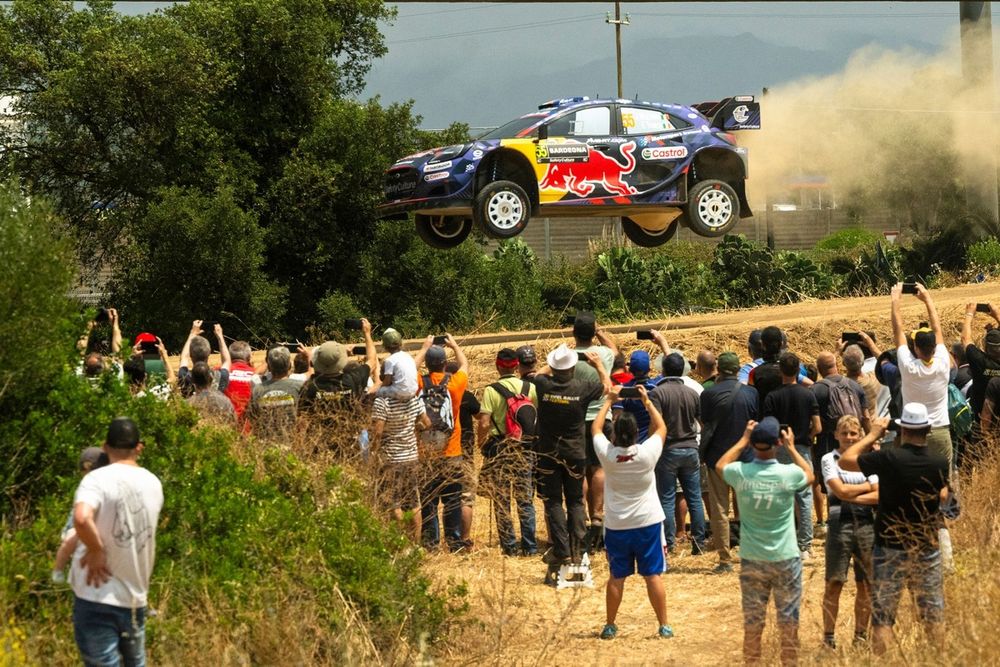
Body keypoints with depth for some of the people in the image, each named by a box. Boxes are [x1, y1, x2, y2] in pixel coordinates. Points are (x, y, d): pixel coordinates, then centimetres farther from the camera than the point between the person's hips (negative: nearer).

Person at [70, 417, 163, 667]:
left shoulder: (98, 479, -12)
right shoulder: (153, 484, 7)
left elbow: (81, 519, -31)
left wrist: (96, 550, -16)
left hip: (97, 597, -5)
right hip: (136, 597, 5)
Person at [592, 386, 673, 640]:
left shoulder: (607, 454, -13)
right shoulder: (647, 453, -17)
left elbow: (596, 427, 6)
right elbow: (661, 427, 1)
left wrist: (609, 400, 12)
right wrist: (647, 401, 7)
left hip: (616, 526, 1)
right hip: (648, 523, -1)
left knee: (616, 577, 10)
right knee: (653, 575, 4)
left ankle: (610, 626, 17)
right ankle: (664, 626, 7)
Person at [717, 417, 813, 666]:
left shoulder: (740, 473, -11)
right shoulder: (789, 474, -14)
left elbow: (720, 466, 15)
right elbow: (810, 476, 11)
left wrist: (743, 439, 17)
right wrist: (792, 448, 17)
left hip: (751, 560, 2)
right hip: (785, 559, -2)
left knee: (752, 623, 9)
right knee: (789, 623, 8)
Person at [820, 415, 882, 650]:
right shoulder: (829, 459, 2)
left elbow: (879, 496, 1)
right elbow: (840, 490, -10)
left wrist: (852, 497, -10)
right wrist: (867, 487, 1)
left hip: (866, 524, 3)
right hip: (840, 523, -3)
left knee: (866, 585, 6)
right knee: (834, 584, -3)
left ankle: (861, 635, 16)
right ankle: (828, 637, 3)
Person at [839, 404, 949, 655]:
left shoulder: (888, 458, -18)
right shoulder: (941, 463, -7)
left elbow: (845, 461, -7)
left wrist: (874, 434, 1)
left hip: (890, 549, -3)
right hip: (927, 549, 3)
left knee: (883, 617, 1)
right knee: (934, 615, 13)